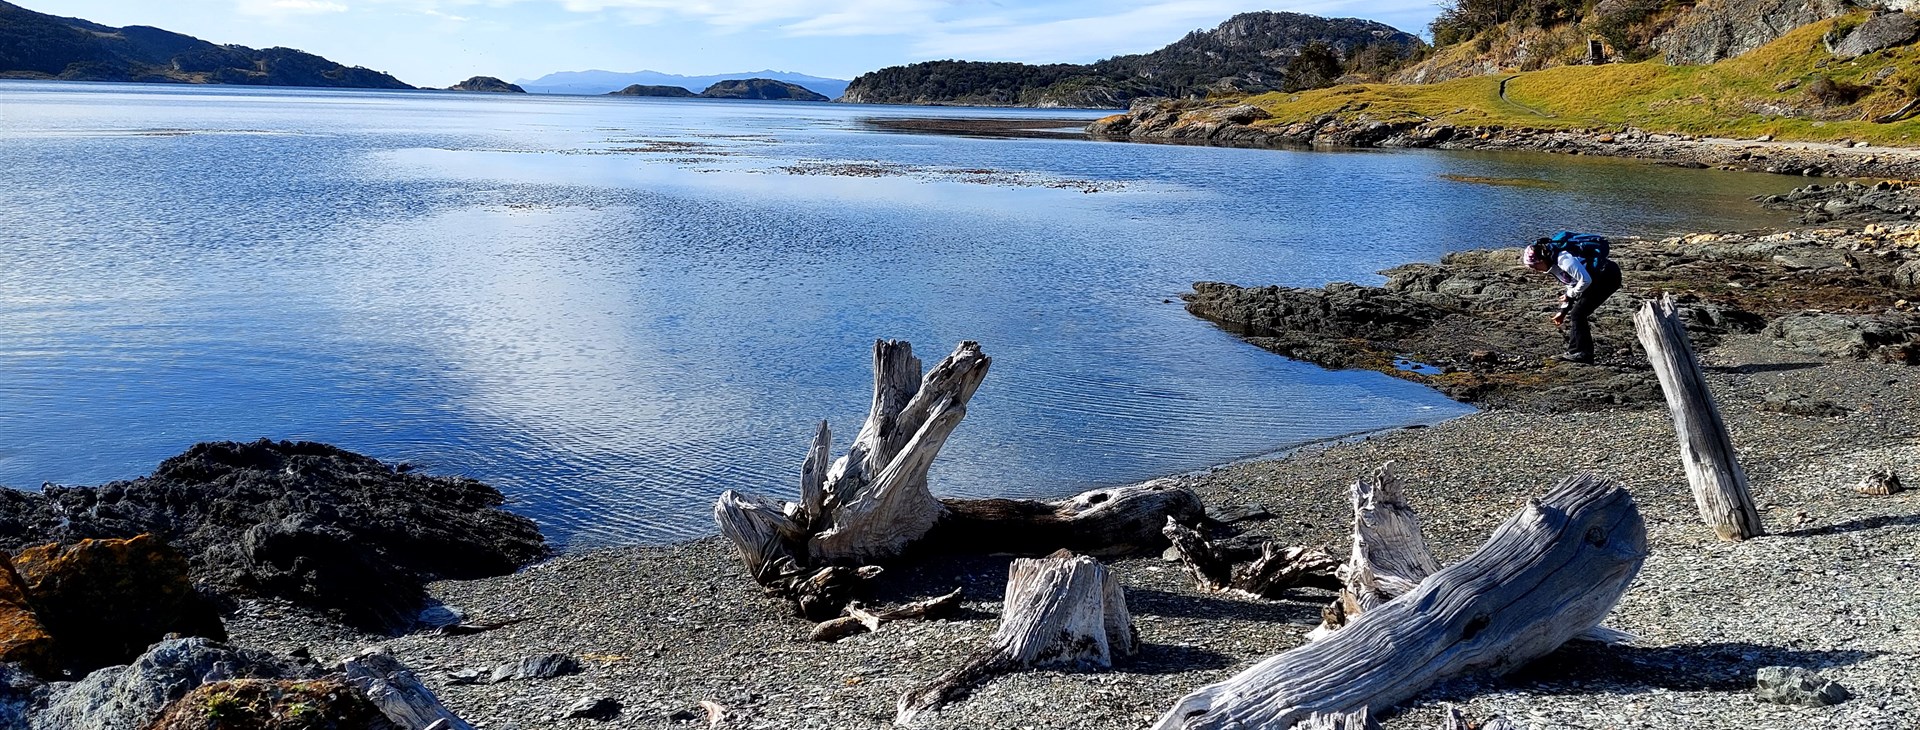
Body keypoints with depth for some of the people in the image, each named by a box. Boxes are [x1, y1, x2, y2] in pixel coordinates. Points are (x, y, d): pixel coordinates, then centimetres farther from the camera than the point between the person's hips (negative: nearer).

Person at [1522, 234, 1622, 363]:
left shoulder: (1563, 259, -23)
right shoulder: (1555, 263, 9)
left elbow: (1585, 280, -24)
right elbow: (1572, 285, 18)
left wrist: (1570, 295, -10)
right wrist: (1563, 312, 16)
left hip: (1607, 276, -10)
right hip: (1598, 278, 10)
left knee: (1577, 314, -10)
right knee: (1577, 314, 9)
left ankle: (1580, 354, -5)